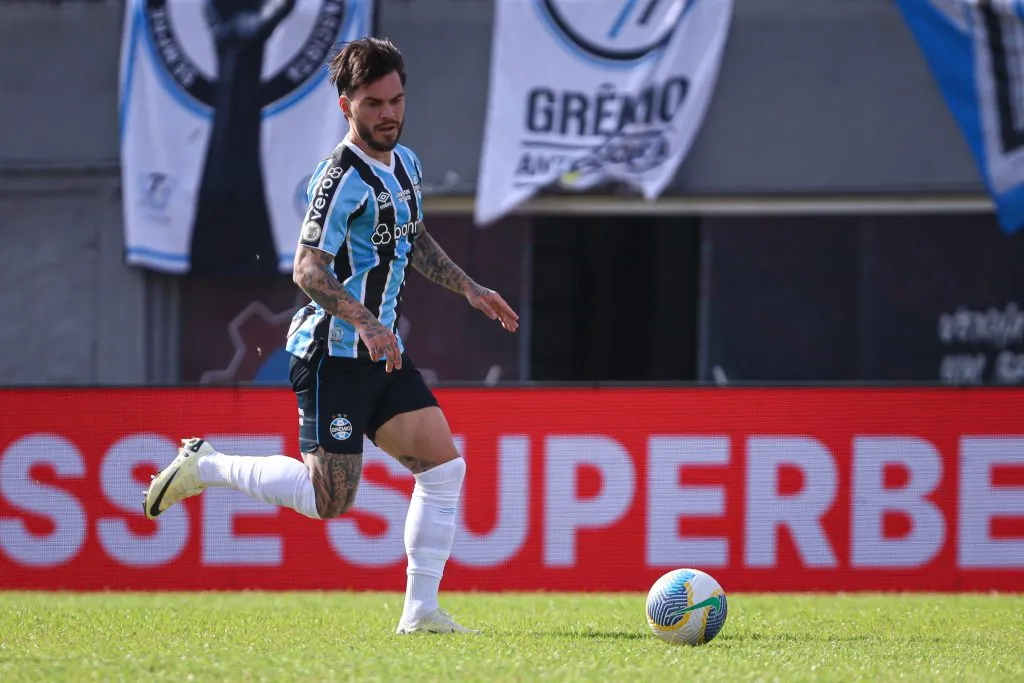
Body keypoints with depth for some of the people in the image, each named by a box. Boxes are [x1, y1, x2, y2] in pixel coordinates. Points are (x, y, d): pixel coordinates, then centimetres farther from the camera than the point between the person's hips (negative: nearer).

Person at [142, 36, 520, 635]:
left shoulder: (405, 163, 12)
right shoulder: (343, 177, -17)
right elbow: (308, 269, -24)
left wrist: (471, 290, 25)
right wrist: (365, 322, -35)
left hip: (384, 356, 9)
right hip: (334, 355, -9)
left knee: (445, 466, -1)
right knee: (330, 500, -9)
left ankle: (421, 610, 1)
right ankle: (205, 465, 9)